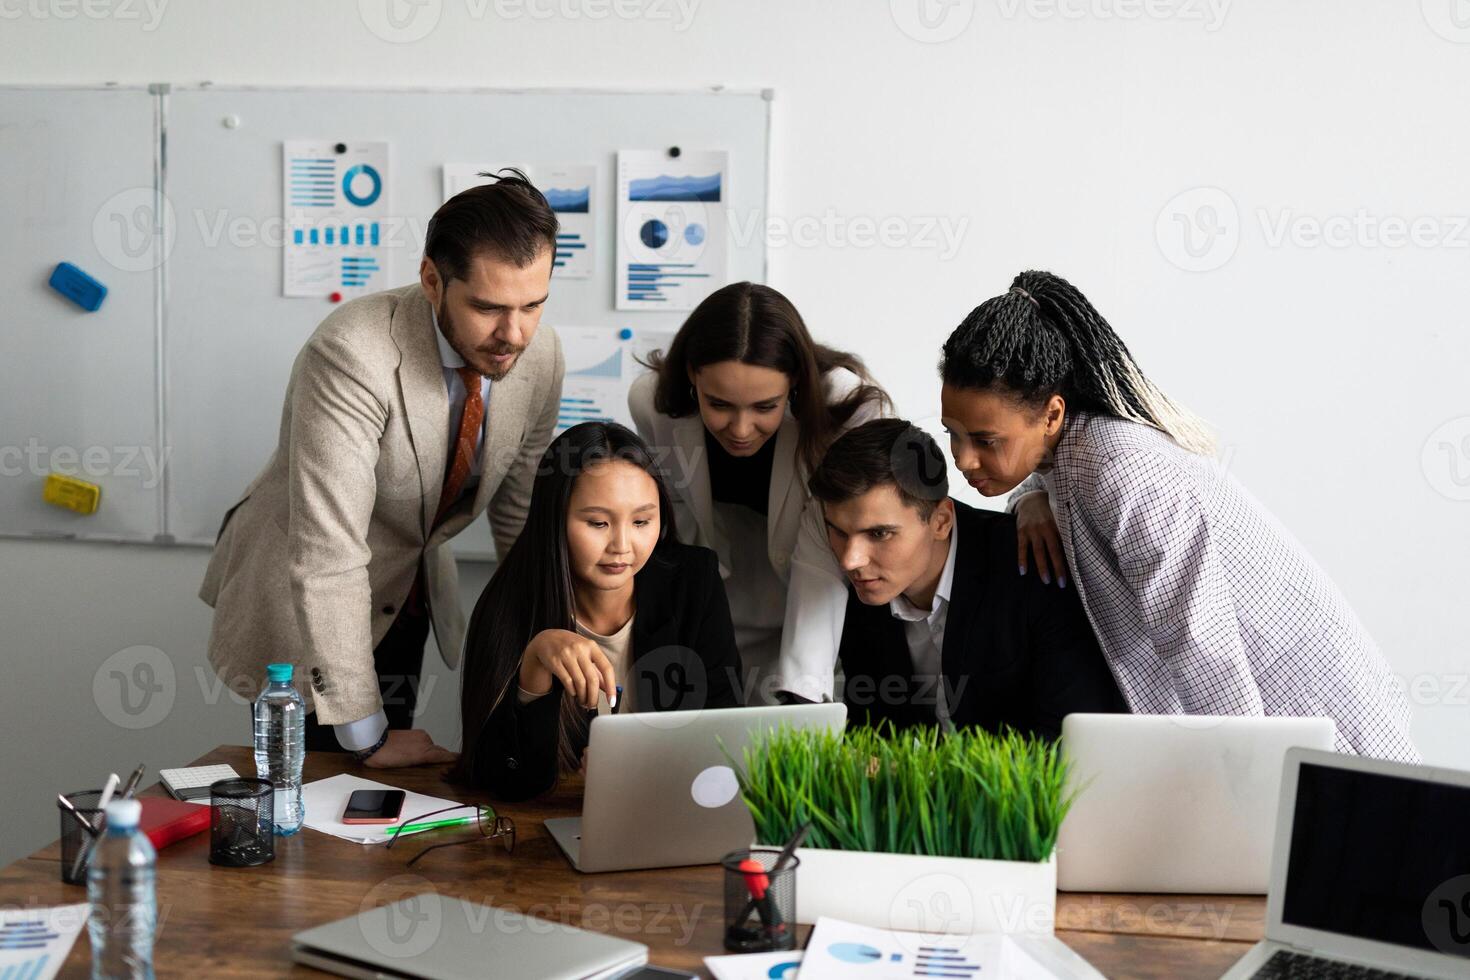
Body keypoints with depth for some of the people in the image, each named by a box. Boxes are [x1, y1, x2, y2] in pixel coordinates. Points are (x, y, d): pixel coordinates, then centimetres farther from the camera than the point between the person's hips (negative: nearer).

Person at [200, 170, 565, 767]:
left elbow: (521, 515, 2)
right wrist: (365, 734, -31)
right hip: (302, 597, -6)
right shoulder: (353, 355, -33)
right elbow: (327, 555, -35)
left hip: (410, 595, 6)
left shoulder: (540, 357, -13)